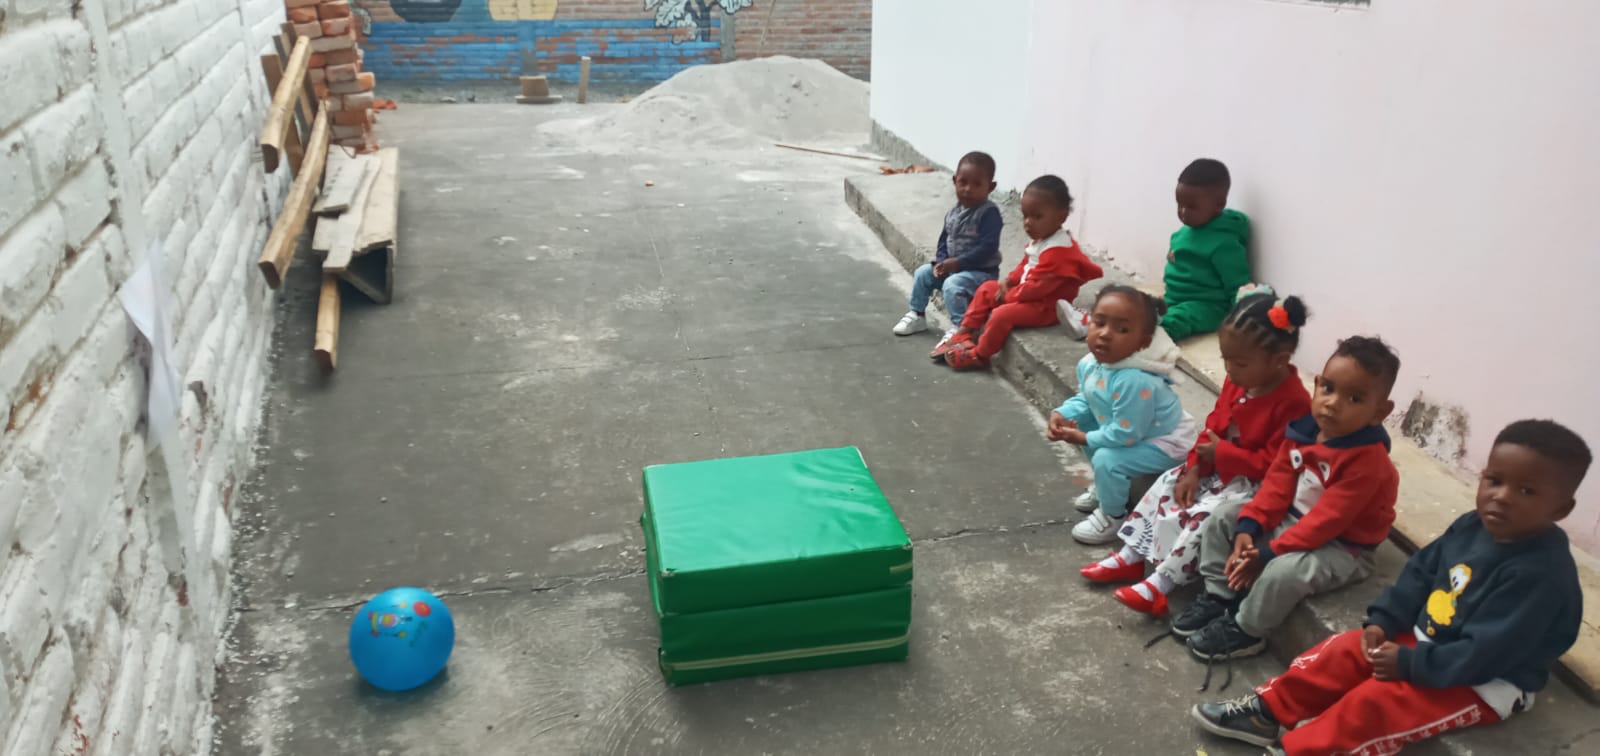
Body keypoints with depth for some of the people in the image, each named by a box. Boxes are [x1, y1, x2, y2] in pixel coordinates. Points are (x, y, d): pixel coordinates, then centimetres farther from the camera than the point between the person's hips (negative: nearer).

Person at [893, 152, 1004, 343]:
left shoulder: (989, 213, -19)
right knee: (923, 273, 6)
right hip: (952, 266, 8)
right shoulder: (954, 213, 5)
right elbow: (944, 240, 12)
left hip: (981, 271, -8)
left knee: (952, 284, -31)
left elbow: (987, 248, -26)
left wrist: (958, 262, -25)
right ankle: (918, 315, 21)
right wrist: (941, 262, -7)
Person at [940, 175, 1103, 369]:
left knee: (1002, 314, -26)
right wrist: (1009, 281, 0)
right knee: (987, 289, 11)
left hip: (1046, 306, -11)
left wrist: (1009, 296, -16)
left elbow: (1036, 287, -28)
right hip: (1029, 295, 11)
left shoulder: (1057, 251, -29)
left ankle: (979, 355, -7)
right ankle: (965, 333, 12)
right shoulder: (1041, 239, 3)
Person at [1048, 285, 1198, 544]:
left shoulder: (1134, 381, -40)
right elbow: (1084, 399, 6)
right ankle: (1104, 489, 32)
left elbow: (1125, 435, -34)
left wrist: (1085, 439, -22)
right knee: (1085, 427, 13)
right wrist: (1062, 414, -14)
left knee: (1107, 460, -25)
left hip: (1166, 442, -10)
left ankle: (1113, 517, 4)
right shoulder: (1089, 363, -11)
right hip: (1130, 430, 10)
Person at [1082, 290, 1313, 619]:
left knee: (1205, 515, -26)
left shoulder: (1293, 403, -27)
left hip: (1257, 483, -9)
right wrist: (1194, 469, -5)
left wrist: (1221, 453, -21)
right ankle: (1132, 556, 5)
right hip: (1218, 466, 9)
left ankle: (1161, 583, -21)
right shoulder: (1238, 381, -3)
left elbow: (1275, 464, -27)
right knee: (1169, 483, 1)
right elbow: (1214, 426, 6)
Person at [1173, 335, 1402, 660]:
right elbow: (1277, 484, -2)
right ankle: (1219, 597, 9)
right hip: (1292, 520, 8)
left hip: (1341, 546, -8)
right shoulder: (1304, 429, -6)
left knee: (1284, 569, -33)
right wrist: (1248, 528, -14)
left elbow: (1325, 521, -29)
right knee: (1221, 519, 2)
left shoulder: (1367, 461, -29)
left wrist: (1268, 553, -28)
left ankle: (1245, 630, -9)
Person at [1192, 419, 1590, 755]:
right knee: (1344, 651, -1)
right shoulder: (1472, 526, -3)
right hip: (1427, 639, 8)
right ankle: (1268, 711, 6)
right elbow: (1421, 572, 7)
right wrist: (1383, 621, -5)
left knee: (1375, 701, -23)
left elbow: (1484, 655, -30)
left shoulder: (1541, 574, -30)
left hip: (1487, 684, -8)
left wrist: (1409, 665, -24)